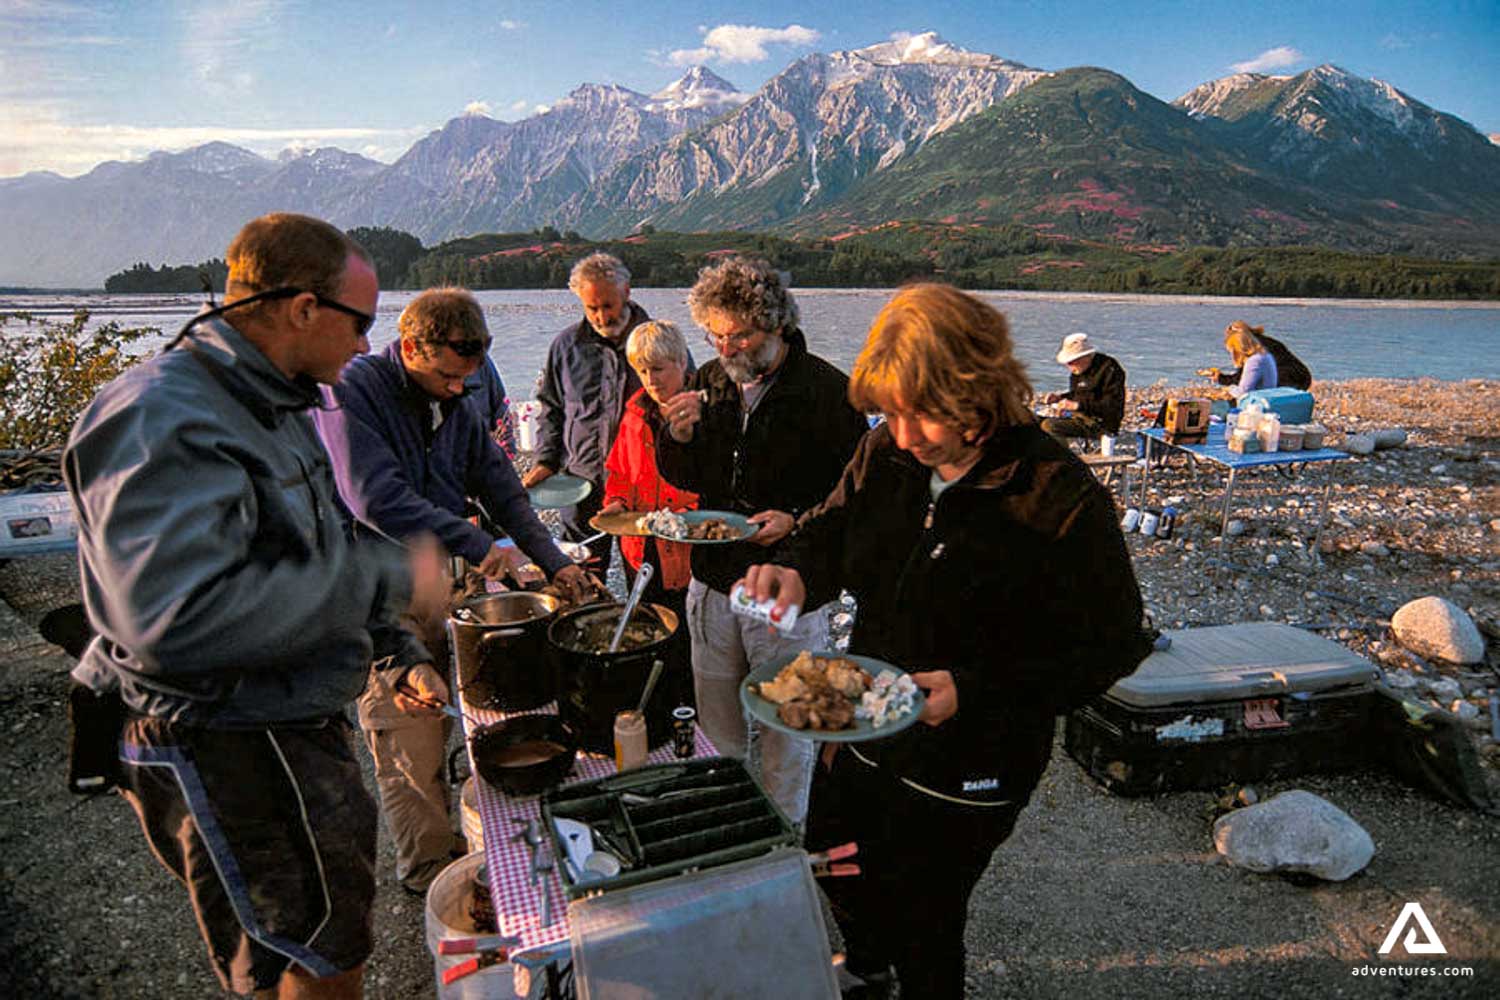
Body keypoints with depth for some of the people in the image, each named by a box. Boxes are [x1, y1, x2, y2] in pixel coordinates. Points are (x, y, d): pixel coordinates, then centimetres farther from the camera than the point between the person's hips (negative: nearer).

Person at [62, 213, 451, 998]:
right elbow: (176, 618, -36)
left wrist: (399, 651, 16)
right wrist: (388, 579, -30)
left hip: (291, 728, 10)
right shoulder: (163, 424, -25)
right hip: (224, 754, -9)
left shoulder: (270, 406, 9)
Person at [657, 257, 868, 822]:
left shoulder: (828, 391, -13)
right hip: (713, 579, 5)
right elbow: (685, 479, 11)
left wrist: (797, 521, -25)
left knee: (786, 730, 12)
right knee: (717, 724, 20)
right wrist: (679, 437, -10)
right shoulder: (710, 381, 3)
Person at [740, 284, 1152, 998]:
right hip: (859, 739, 6)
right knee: (834, 883, 28)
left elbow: (1108, 649, -18)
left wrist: (974, 691, -28)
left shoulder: (1063, 502, -24)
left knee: (922, 931, 15)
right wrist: (795, 568, -16)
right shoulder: (886, 455, -9)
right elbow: (833, 526, 7)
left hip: (965, 777, -6)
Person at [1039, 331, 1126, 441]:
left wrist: (1077, 405, -27)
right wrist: (1059, 397, 4)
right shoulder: (1079, 370, 8)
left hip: (1101, 425, -9)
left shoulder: (1110, 370, -16)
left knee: (1049, 426, -26)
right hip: (1082, 417, 9)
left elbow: (1112, 406, -23)